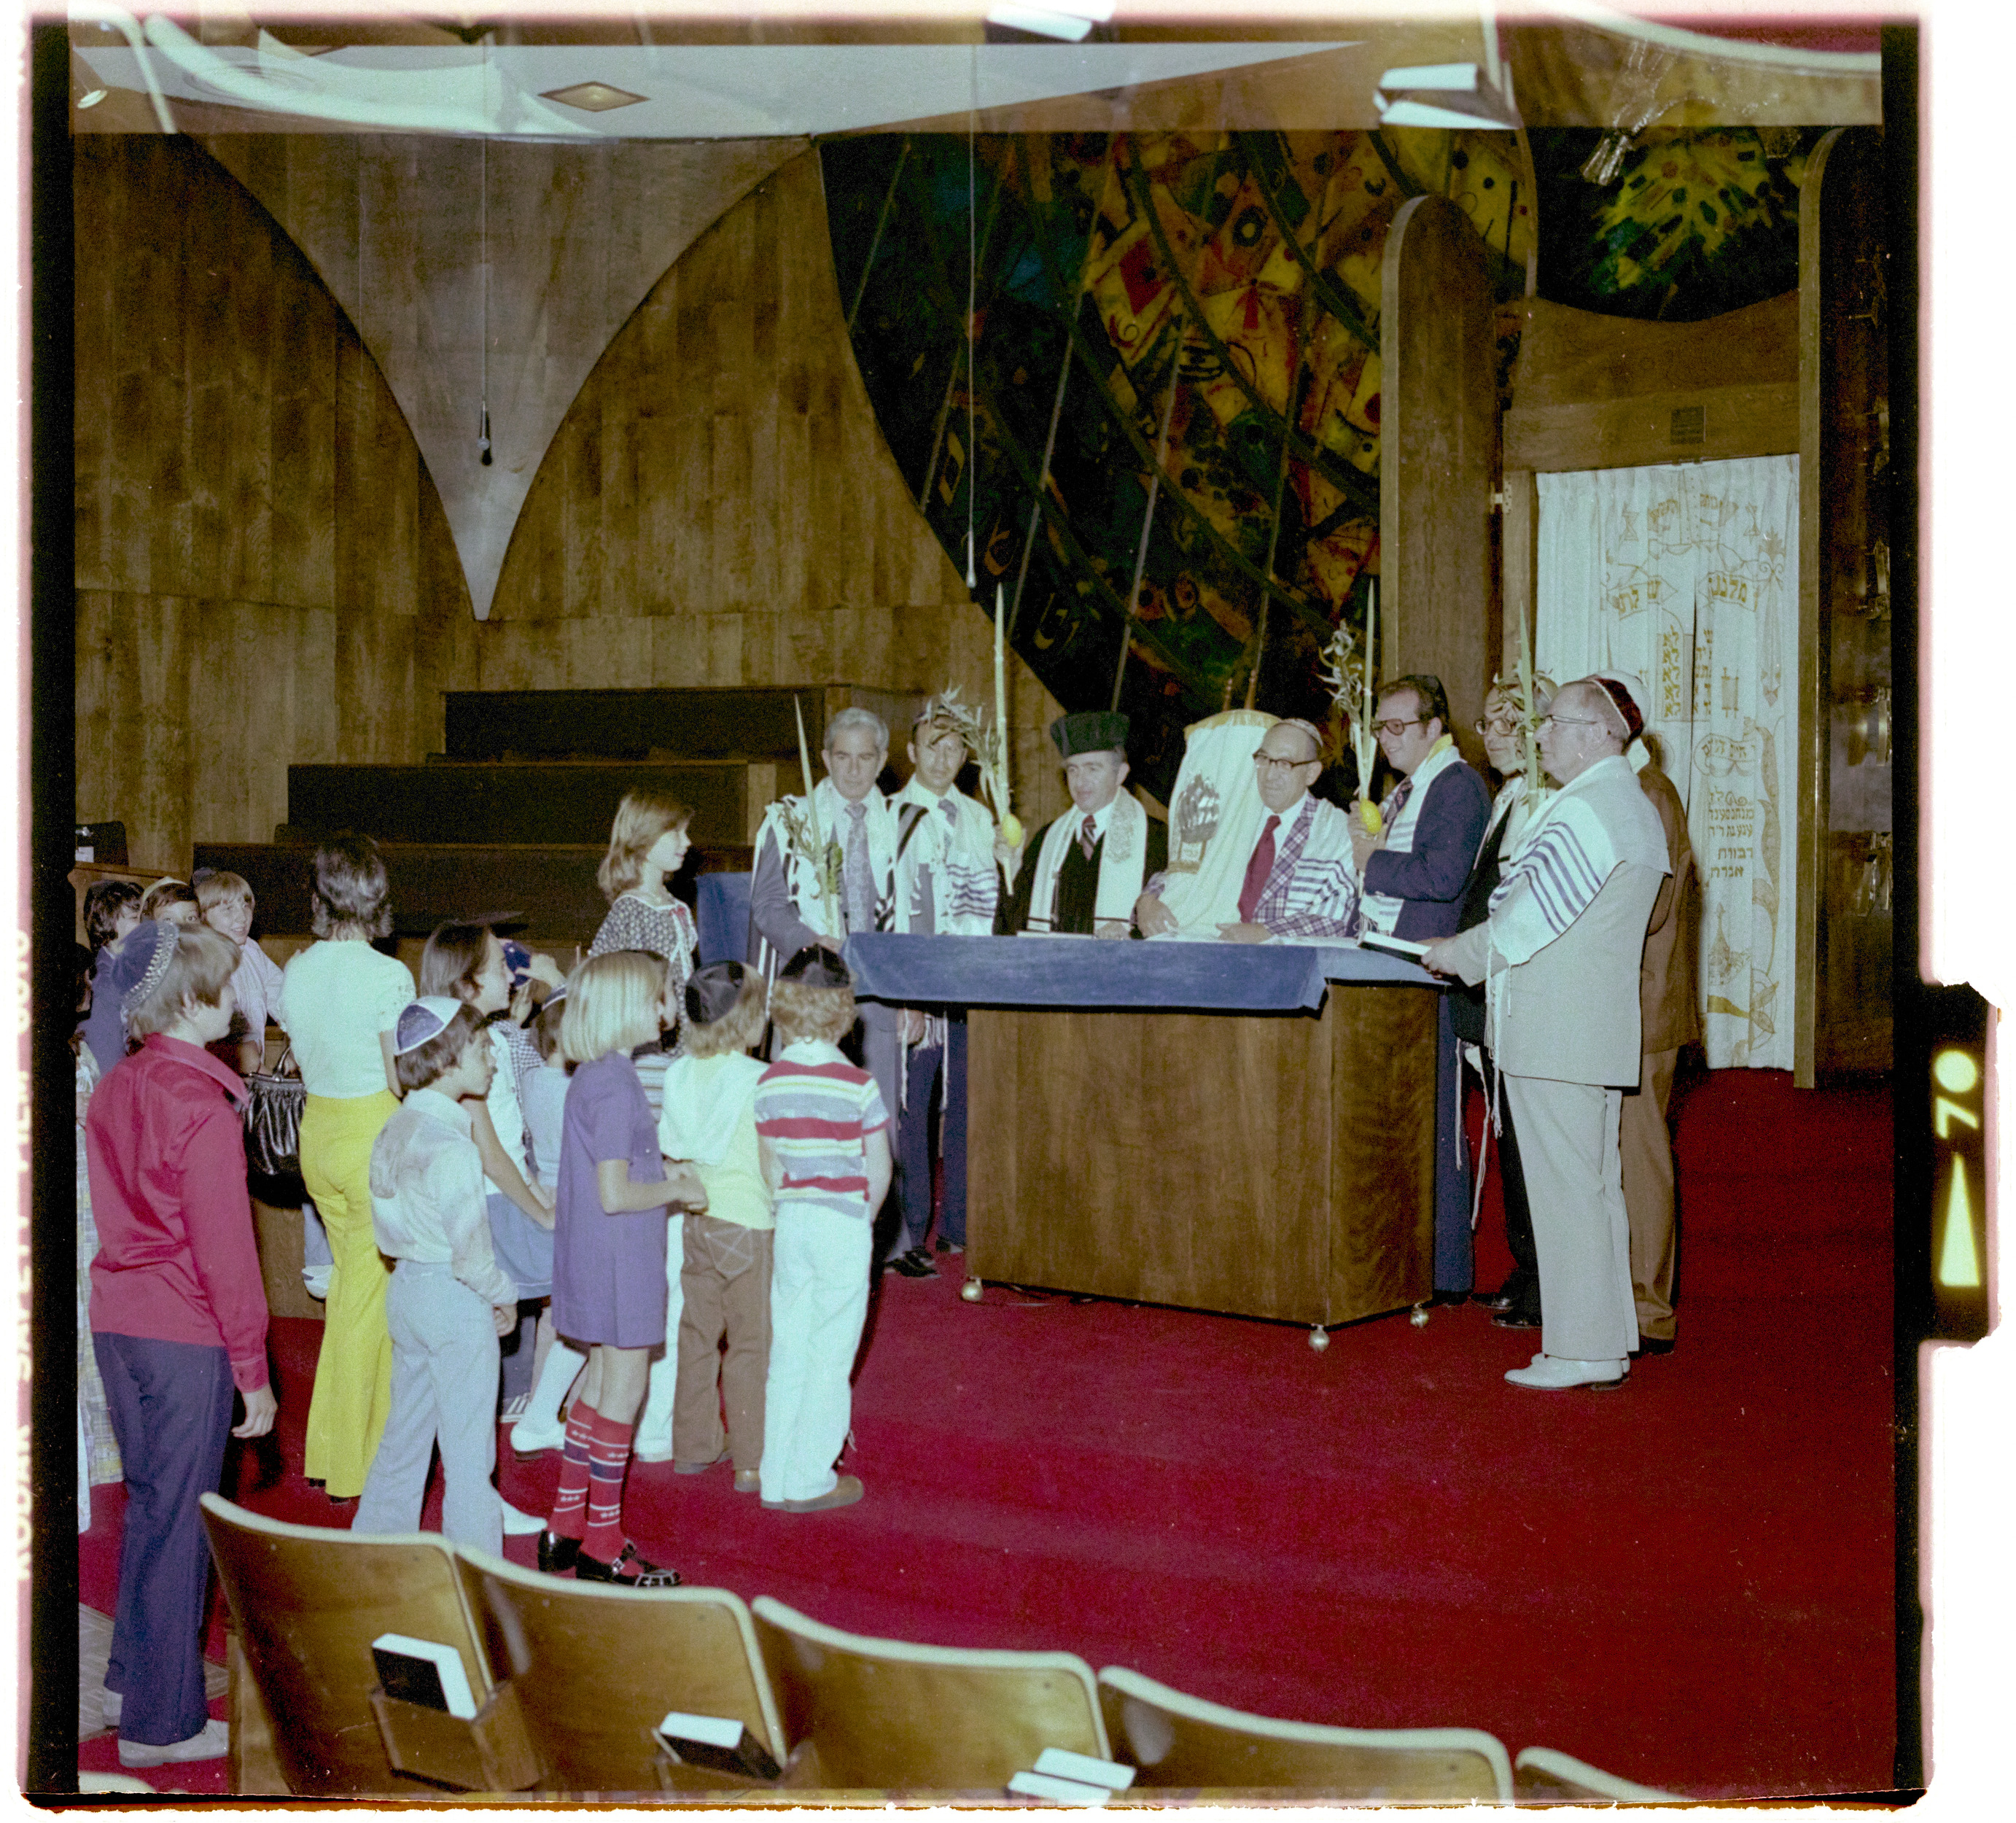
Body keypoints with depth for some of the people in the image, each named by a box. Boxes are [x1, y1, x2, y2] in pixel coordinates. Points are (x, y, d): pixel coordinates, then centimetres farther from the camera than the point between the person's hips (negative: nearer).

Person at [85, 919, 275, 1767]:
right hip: (185, 1334, -8)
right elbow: (225, 1250, -17)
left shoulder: (114, 1088, 6)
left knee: (148, 1501, 21)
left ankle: (130, 1681, 33)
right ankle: (161, 1723, 12)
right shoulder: (201, 1107, -18)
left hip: (116, 1317, 8)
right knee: (179, 1519, 3)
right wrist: (253, 1372, -11)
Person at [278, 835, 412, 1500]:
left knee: (352, 1277, 20)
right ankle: (354, 1462, 15)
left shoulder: (294, 972, 1)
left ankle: (329, 1446, 29)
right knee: (373, 1292, 6)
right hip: (374, 1133, -6)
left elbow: (304, 1060, 9)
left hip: (318, 1128, 6)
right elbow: (402, 1079, -16)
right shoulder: (387, 975, -17)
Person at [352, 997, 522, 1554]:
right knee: (467, 1447, 1)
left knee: (404, 1432, 20)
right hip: (455, 1299, -9)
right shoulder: (450, 1148, -22)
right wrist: (504, 1297, -6)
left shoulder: (397, 1129, 5)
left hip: (406, 1287, 9)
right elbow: (471, 1249, -22)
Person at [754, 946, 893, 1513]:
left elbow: (770, 1168, 3)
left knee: (786, 1353, 12)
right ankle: (810, 1482, 11)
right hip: (844, 1224, -4)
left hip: (790, 1225, 4)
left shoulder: (769, 1083, -3)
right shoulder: (857, 1085, -12)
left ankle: (777, 1477, 18)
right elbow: (879, 1174, -8)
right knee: (831, 1357, 5)